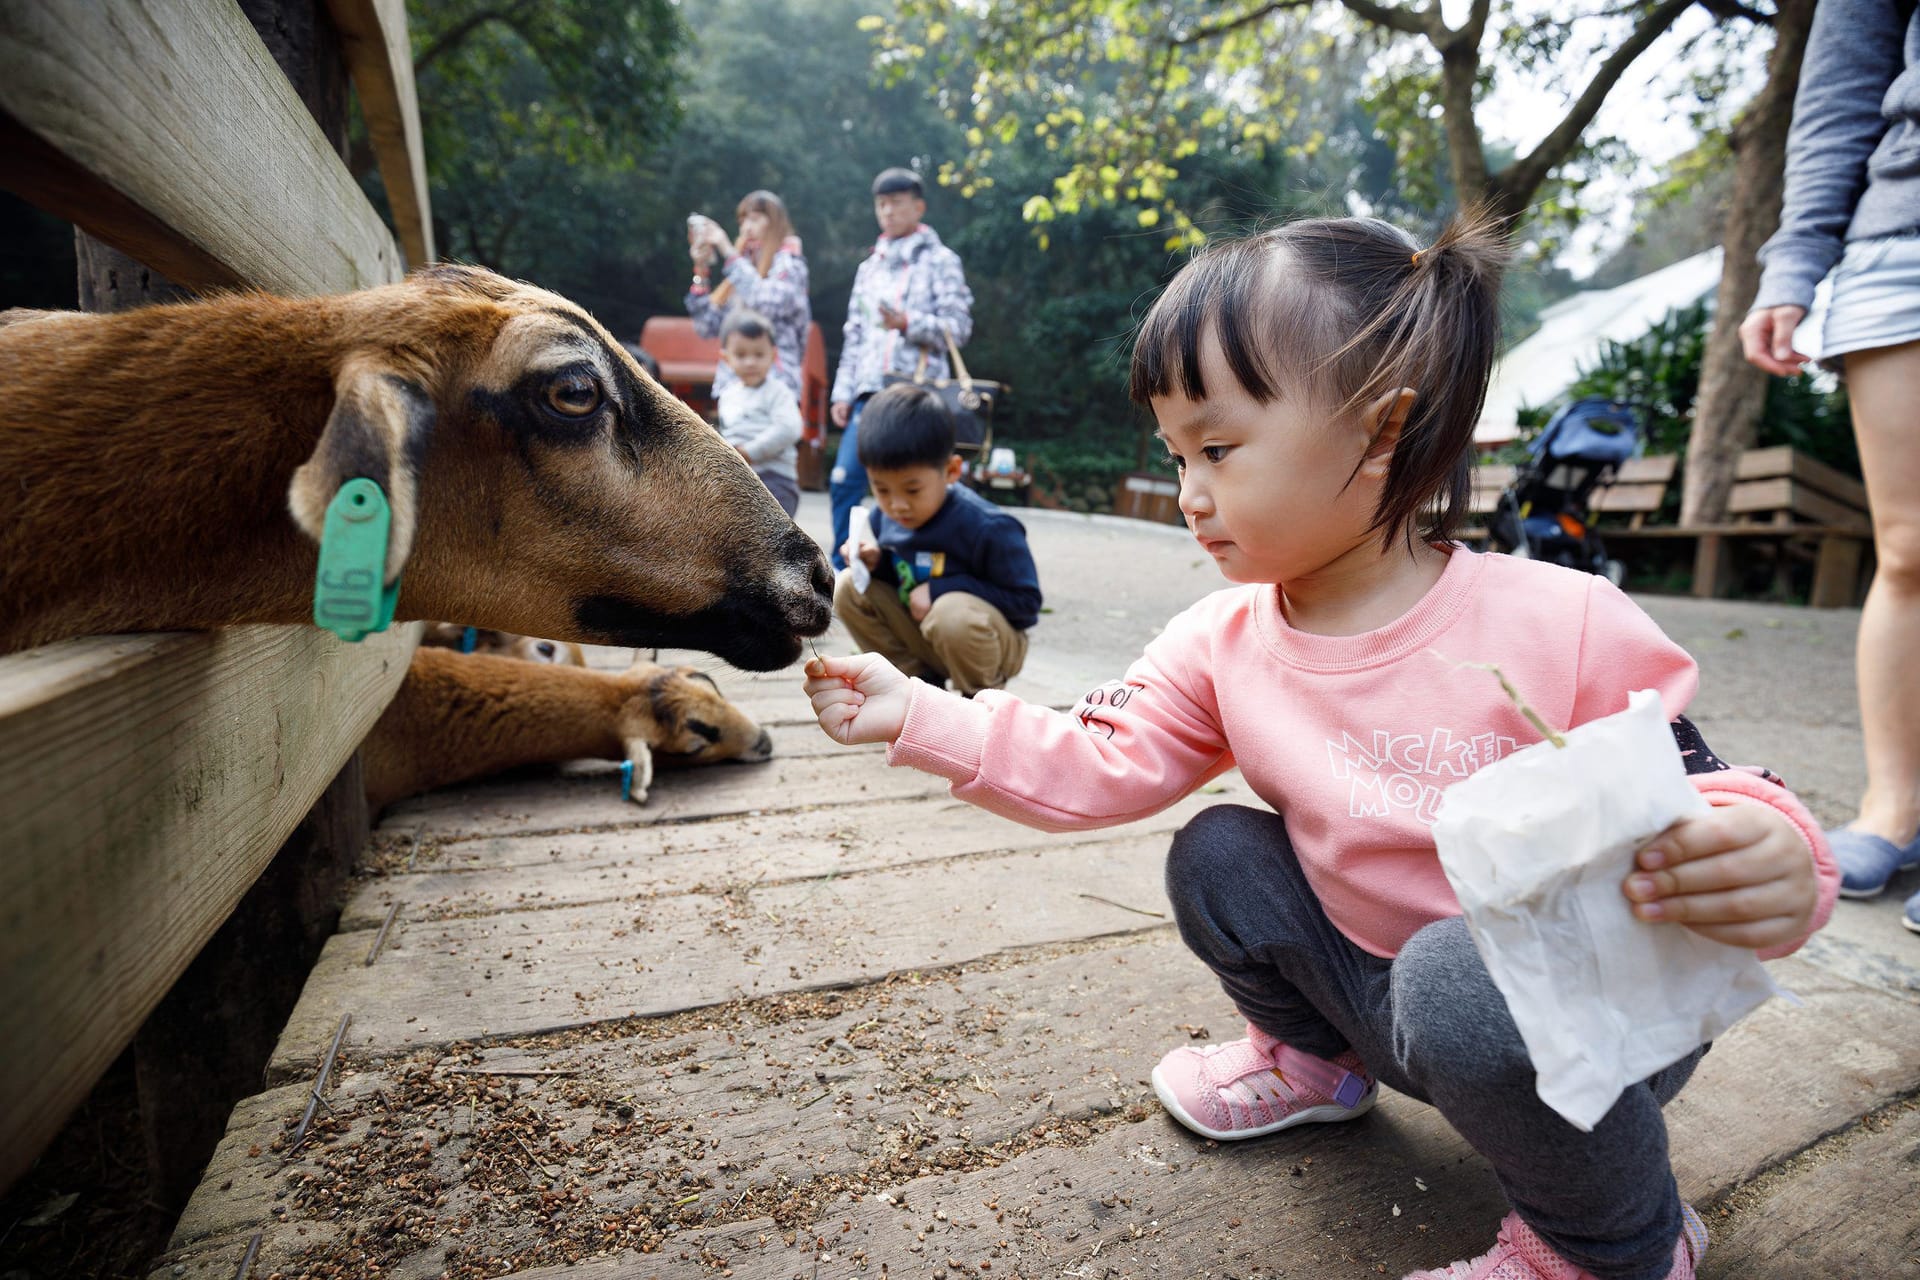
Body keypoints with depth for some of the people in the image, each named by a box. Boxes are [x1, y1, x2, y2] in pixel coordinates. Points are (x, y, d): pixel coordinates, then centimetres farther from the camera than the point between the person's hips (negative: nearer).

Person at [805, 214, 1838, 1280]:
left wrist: (1764, 862, -37)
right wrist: (918, 716, -17)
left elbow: (1686, 795, -13)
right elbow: (1098, 767, -9)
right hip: (1374, 977, 5)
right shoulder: (1222, 643, -8)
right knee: (1214, 855, -12)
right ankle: (1316, 1058, 20)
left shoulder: (1566, 629, -22)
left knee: (1457, 981, -34)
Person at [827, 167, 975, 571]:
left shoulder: (940, 261, 6)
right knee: (844, 481, -2)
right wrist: (843, 392, 12)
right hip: (870, 392, 5)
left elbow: (958, 328, -2)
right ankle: (842, 572, 9)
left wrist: (908, 323, -17)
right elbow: (853, 336, 21)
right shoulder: (870, 267, 22)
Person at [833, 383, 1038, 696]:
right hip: (922, 634, 6)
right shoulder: (886, 516, -7)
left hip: (989, 641, -6)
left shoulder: (989, 528, -26)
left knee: (952, 611, -38)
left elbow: (1027, 601, -22)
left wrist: (941, 589, -27)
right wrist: (876, 561, -15)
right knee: (848, 587, -9)